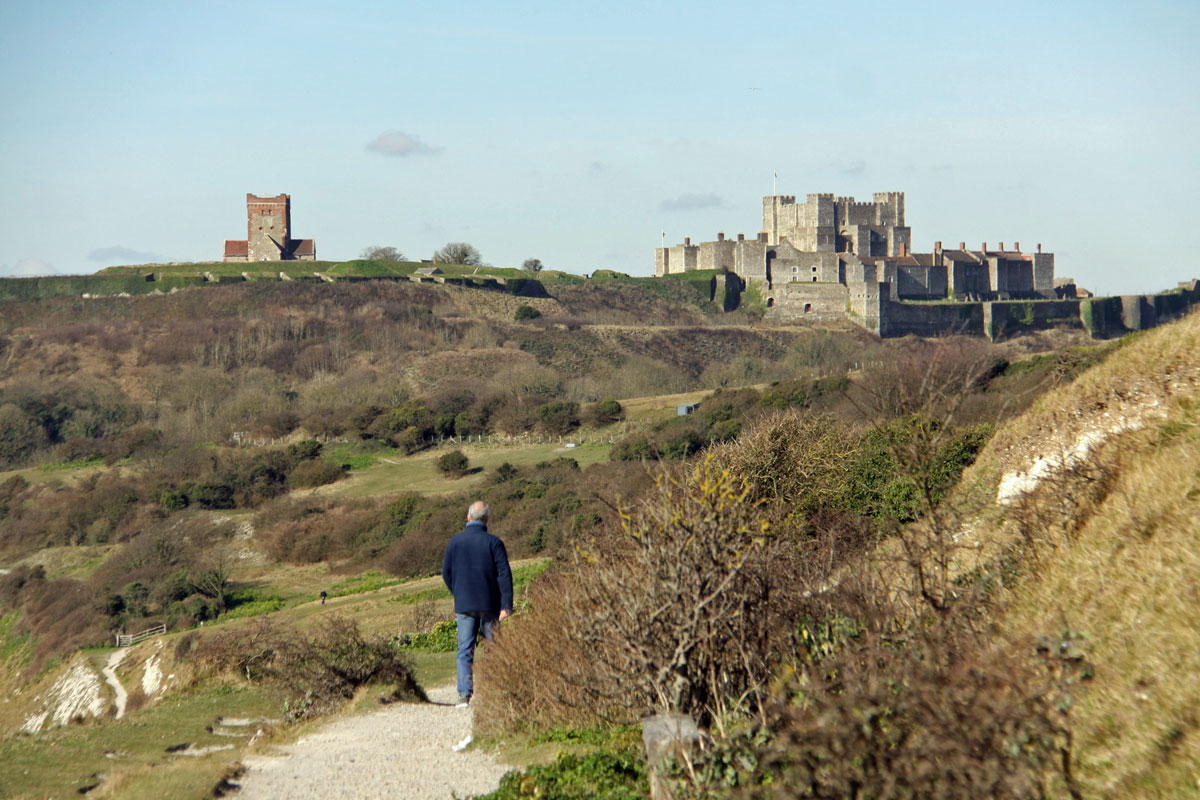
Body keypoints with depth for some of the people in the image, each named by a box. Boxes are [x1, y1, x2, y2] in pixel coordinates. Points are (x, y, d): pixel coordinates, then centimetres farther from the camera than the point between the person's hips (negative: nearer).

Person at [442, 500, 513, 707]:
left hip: (464, 605, 2)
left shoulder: (455, 542, 3)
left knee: (465, 651, 2)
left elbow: (446, 573, 9)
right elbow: (504, 574, -10)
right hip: (489, 605, -1)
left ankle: (464, 694, -9)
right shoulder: (493, 542, -5)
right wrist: (506, 605, -11)